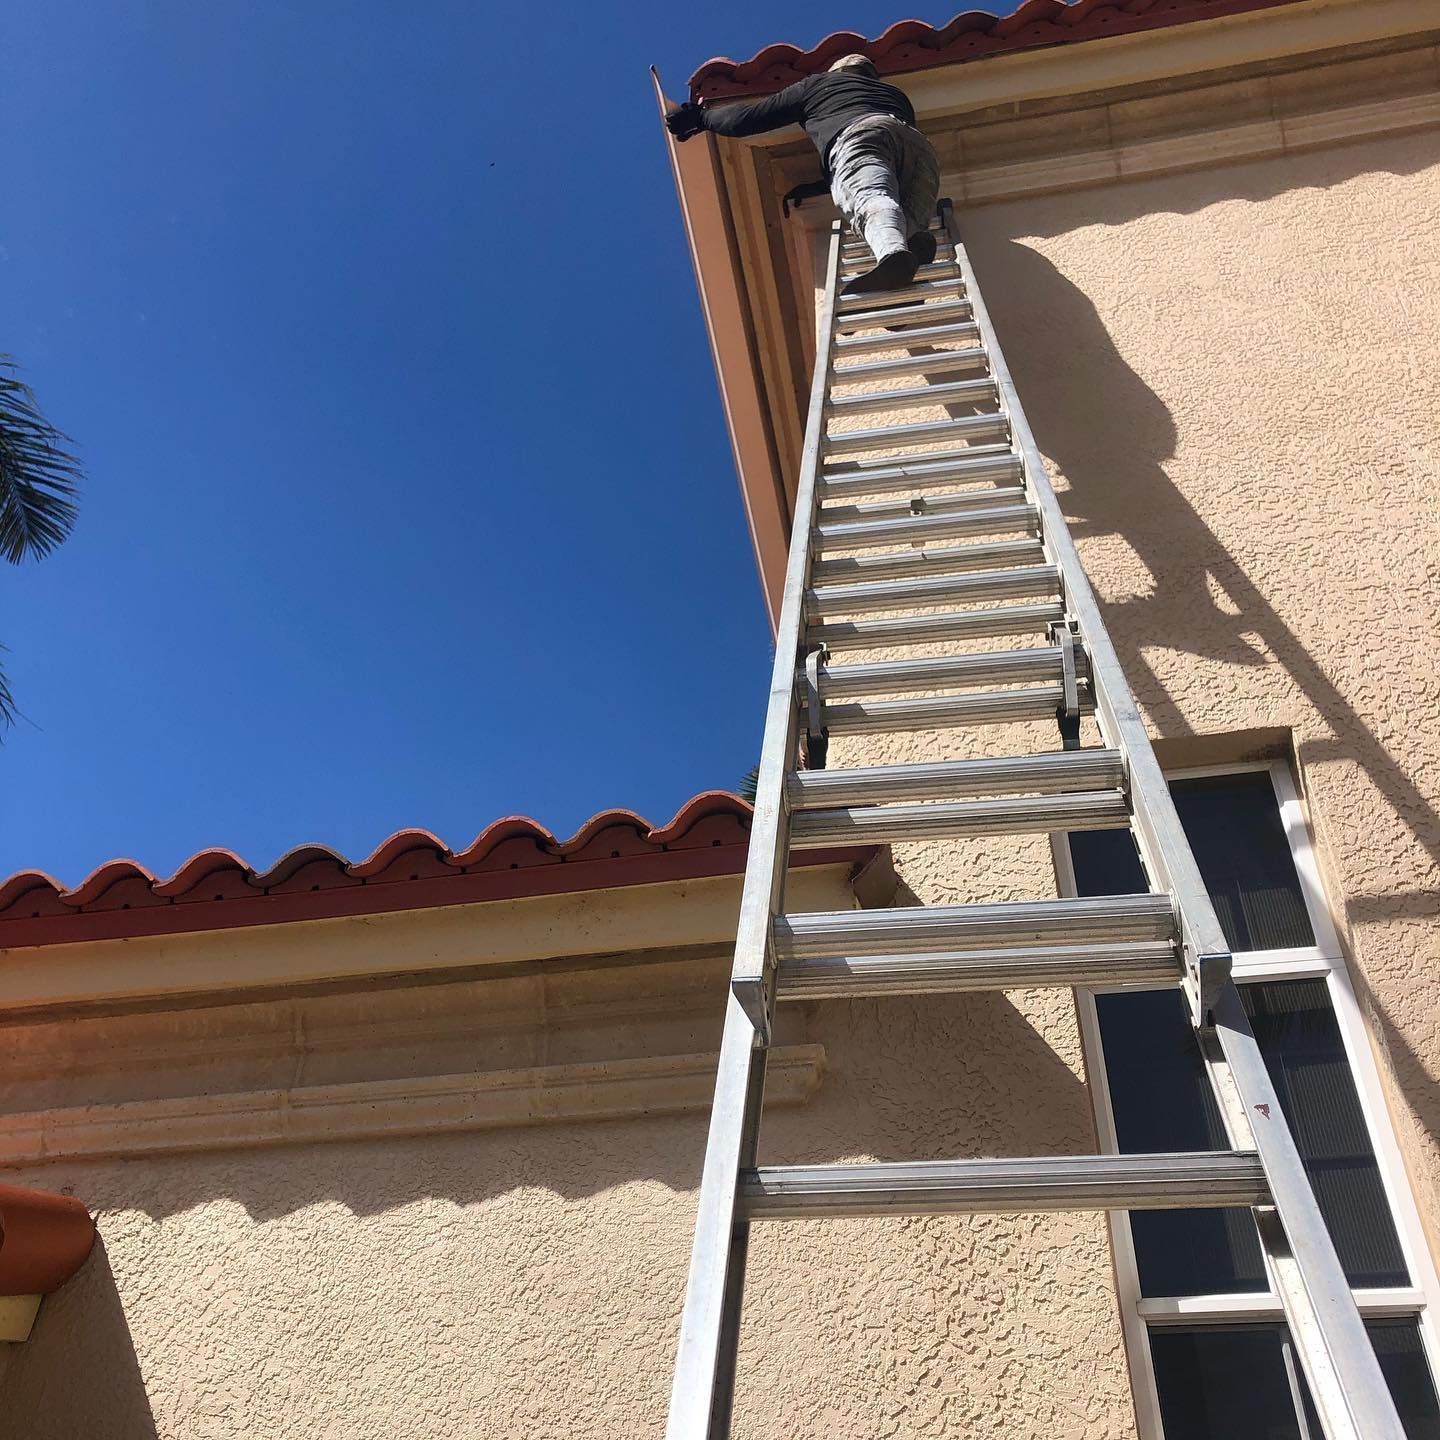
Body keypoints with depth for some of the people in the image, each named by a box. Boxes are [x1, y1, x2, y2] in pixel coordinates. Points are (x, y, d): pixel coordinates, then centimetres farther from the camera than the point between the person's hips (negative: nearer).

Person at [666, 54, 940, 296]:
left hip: (858, 137, -4)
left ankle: (893, 253, -60)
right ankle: (914, 235, -40)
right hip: (919, 143, 4)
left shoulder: (817, 84, 33)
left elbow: (748, 118, 30)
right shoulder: (897, 93, 45)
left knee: (871, 200, -28)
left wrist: (703, 118, 47)